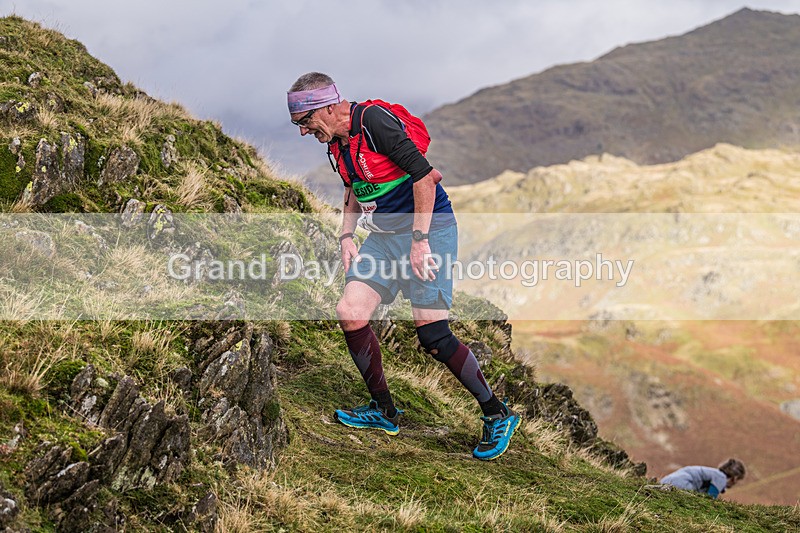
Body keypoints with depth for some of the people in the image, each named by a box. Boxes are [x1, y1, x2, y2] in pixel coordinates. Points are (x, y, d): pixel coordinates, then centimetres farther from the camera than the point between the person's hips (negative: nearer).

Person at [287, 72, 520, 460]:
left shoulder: (376, 121, -19)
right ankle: (383, 411, 11)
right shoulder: (336, 143, 9)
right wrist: (346, 236, 12)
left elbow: (425, 175, -21)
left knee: (432, 335, -13)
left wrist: (420, 239, -22)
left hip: (427, 228, -8)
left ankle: (497, 415, 4)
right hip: (384, 235, 8)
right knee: (350, 312, -5)